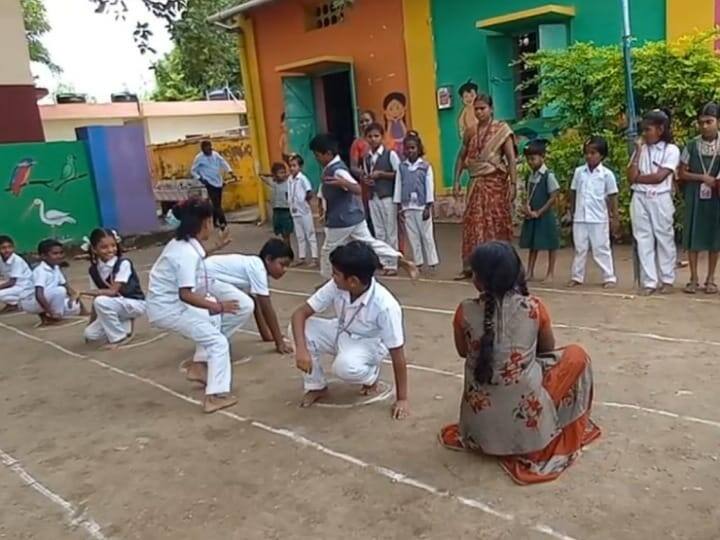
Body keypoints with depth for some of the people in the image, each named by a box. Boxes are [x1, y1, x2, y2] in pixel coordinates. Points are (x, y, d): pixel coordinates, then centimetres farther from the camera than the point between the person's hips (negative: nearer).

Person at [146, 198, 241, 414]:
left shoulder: (182, 243, 5)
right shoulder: (187, 253, -25)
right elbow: (185, 294, -32)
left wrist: (218, 247, 28)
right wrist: (217, 306, -30)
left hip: (169, 303, 10)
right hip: (168, 309, -10)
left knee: (212, 317, 27)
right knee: (218, 342, -9)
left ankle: (199, 366, 28)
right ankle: (216, 396, -14)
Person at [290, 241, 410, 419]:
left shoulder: (385, 305, -35)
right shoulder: (336, 287, -23)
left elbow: (397, 354, -28)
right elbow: (300, 313, -18)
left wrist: (402, 399, -24)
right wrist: (301, 348, -35)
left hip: (369, 343, -5)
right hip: (341, 334, 5)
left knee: (345, 366, -37)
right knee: (303, 328, -20)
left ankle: (371, 376, 1)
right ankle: (316, 387, -1)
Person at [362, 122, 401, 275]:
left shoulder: (390, 154, -6)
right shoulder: (367, 158, 10)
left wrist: (381, 174, -15)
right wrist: (365, 179, -3)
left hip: (388, 197, -5)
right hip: (373, 198, 6)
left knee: (390, 231, 0)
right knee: (378, 231, 8)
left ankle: (392, 264, 5)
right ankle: (383, 261, 16)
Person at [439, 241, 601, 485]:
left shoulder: (465, 311, -12)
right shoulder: (534, 307, -12)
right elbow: (548, 349, 7)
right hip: (529, 421, -3)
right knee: (576, 355, 20)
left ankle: (488, 437, 24)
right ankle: (569, 433, 28)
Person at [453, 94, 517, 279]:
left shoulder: (501, 130, -3)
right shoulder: (470, 133, 10)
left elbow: (511, 159, -8)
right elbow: (461, 157, 16)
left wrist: (513, 184, -15)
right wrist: (457, 181, 7)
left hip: (496, 183, -4)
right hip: (476, 184, 4)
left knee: (496, 224, -1)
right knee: (472, 224, 3)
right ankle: (470, 266, 10)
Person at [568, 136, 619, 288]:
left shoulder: (607, 174, -4)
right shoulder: (579, 171, 5)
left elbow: (612, 197, -1)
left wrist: (615, 218, -2)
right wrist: (572, 212, 10)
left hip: (599, 218, -3)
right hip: (580, 217, 3)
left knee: (601, 249, 2)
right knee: (580, 248, 9)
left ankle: (609, 277, 10)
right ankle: (577, 277, 17)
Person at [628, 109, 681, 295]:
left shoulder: (671, 150, -2)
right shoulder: (640, 149, 8)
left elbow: (659, 177, -14)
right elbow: (631, 177, -3)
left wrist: (638, 177, -4)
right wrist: (638, 151, -4)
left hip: (660, 199, -3)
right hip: (640, 199, 3)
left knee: (664, 238, 4)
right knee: (643, 239, 2)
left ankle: (667, 279, 15)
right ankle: (649, 281, 7)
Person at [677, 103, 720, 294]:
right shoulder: (692, 145, 0)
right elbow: (682, 173, 2)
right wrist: (703, 178, -12)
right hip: (695, 197, 0)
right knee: (693, 236, 1)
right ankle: (694, 278, 10)